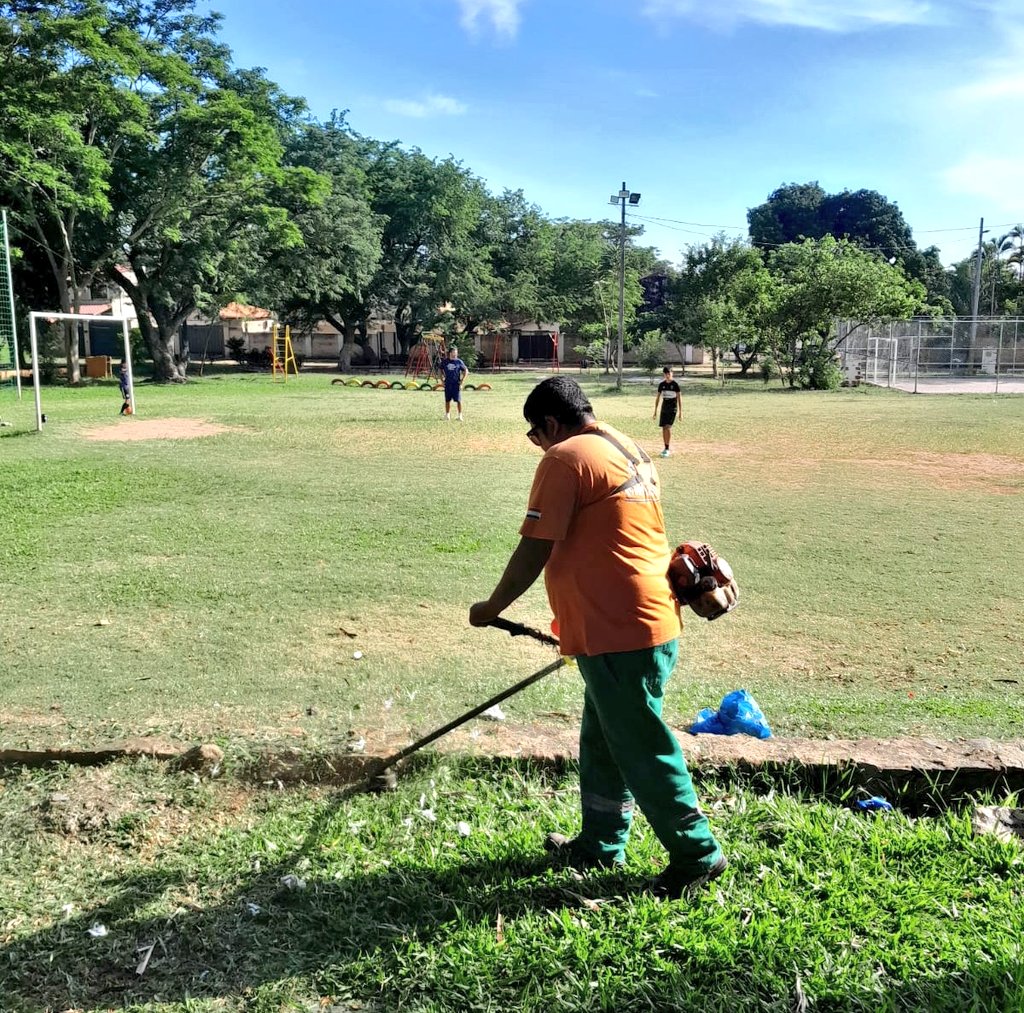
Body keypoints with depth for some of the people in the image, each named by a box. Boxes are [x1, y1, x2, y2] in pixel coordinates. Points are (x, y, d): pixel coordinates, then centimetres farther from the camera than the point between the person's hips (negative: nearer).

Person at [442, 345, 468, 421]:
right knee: (447, 400, 8)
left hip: (456, 384, -2)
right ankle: (447, 414, 19)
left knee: (458, 400, -7)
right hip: (448, 384, 2)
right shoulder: (445, 361, 4)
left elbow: (466, 371, 5)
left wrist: (462, 381, -2)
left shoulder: (459, 362, -1)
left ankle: (460, 415, 0)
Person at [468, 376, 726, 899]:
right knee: (603, 743, 20)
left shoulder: (565, 459, -12)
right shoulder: (631, 451, 15)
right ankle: (599, 845, 33)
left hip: (619, 634, -10)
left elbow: (534, 552, -15)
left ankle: (697, 853, 15)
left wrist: (492, 607, -1)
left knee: (643, 749, 3)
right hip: (651, 623, 10)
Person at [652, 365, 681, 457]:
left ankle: (667, 449, -14)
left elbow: (678, 398, -3)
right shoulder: (662, 385, 5)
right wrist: (655, 411, 9)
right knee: (663, 428, 5)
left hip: (672, 408, -5)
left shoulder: (675, 384, -6)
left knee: (668, 427, -16)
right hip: (664, 407, 5)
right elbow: (658, 398, 11)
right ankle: (666, 448, 17)